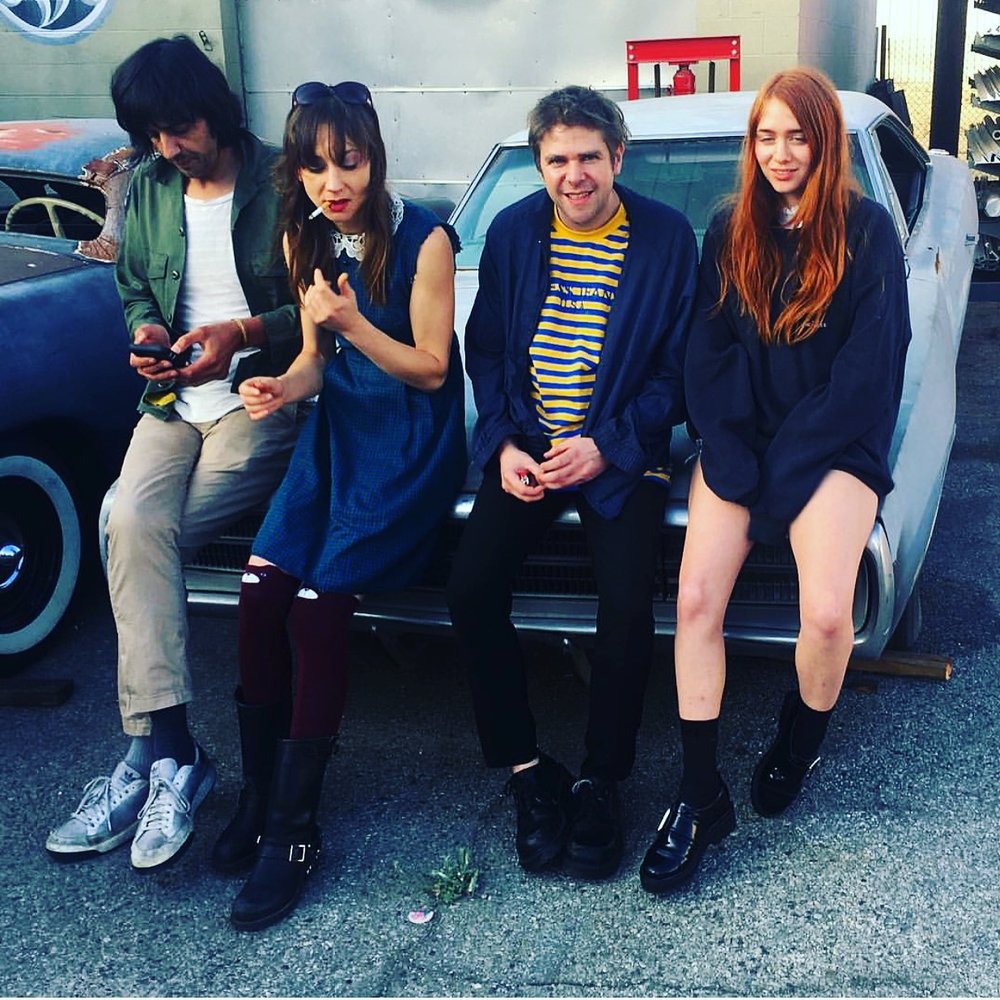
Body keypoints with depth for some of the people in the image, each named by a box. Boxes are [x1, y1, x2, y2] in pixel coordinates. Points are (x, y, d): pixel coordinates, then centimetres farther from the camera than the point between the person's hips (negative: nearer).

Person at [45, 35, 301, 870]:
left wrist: (241, 333, -18)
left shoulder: (284, 184, -5)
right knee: (133, 520, -25)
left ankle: (155, 752, -9)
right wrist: (146, 331, -1)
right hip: (174, 399, 5)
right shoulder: (147, 190, 11)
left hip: (259, 399, -4)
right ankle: (170, 751, -23)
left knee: (141, 534, -21)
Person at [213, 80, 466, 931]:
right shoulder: (304, 238, 7)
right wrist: (283, 388, -10)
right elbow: (319, 357, 13)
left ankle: (295, 828, -9)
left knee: (318, 600, -21)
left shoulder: (423, 239, -11)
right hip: (338, 426, 6)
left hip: (410, 438, -5)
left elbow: (430, 367, -7)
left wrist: (352, 321, -21)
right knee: (261, 588, -16)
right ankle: (259, 795, 0)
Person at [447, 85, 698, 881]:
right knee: (471, 588, -18)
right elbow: (485, 347, 9)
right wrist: (504, 445, -5)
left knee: (628, 604, -24)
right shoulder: (512, 232, 6)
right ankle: (527, 770, 0)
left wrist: (606, 448, -14)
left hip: (622, 453, -2)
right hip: (526, 450, 3)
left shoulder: (668, 238, -2)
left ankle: (601, 781, -1)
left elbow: (675, 368, -3)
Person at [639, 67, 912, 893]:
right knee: (696, 598, -18)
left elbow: (869, 368, -7)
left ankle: (800, 741, 10)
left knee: (826, 612, -23)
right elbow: (707, 352, 5)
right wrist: (731, 456, -11)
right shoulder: (730, 233, 10)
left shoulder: (868, 232, 0)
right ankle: (701, 798, -8)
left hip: (833, 444, -3)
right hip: (741, 440, 3)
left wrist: (781, 467, -13)